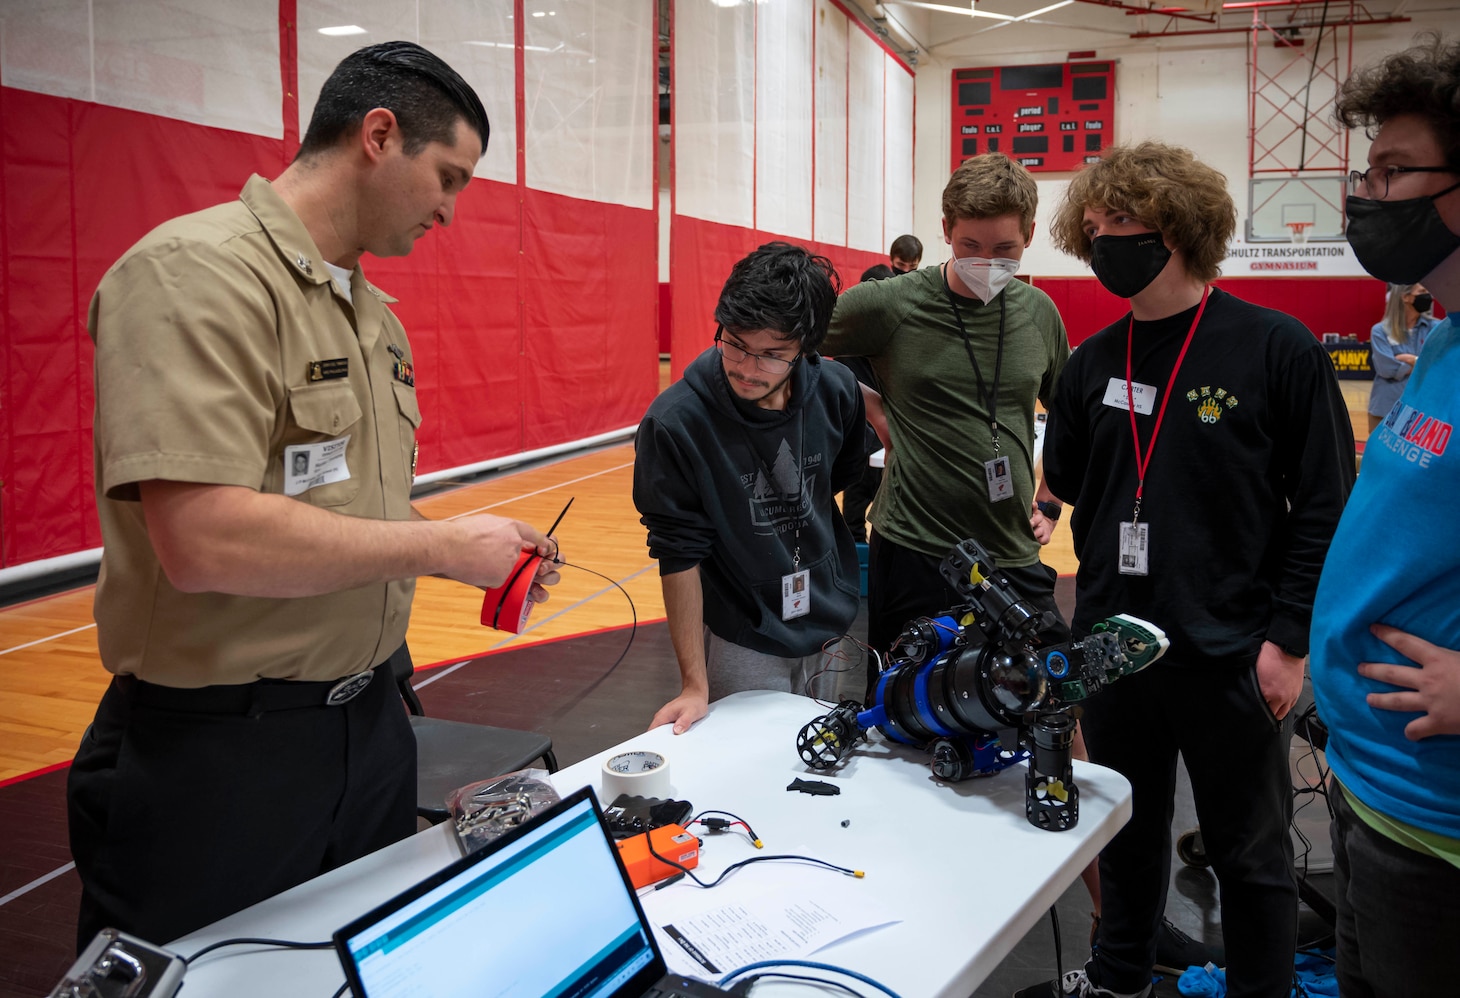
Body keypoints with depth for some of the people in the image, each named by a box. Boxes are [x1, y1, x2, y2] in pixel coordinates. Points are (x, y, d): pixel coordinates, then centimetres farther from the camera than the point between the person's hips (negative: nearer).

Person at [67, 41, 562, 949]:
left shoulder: (373, 311, 9)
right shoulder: (198, 274, -19)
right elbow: (206, 542, -30)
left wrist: (489, 559, 2)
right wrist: (443, 545, -19)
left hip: (368, 723, 9)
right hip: (217, 748, -8)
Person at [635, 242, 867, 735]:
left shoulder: (837, 393, -11)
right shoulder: (674, 422, -23)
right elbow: (679, 554, -18)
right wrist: (695, 684, -17)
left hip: (838, 628, 5)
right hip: (744, 647, -4)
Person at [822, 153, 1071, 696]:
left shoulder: (1039, 312, 6)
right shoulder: (888, 304, -8)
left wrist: (1051, 503, 14)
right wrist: (872, 411, -3)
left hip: (1015, 558, 4)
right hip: (914, 554, -4)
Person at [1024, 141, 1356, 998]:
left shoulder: (1277, 348, -11)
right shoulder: (1094, 362, 3)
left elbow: (1326, 508, -9)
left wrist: (1288, 638, -12)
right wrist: (1102, 586, 5)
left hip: (1231, 655, -4)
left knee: (1251, 852, 13)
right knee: (1128, 828, 21)